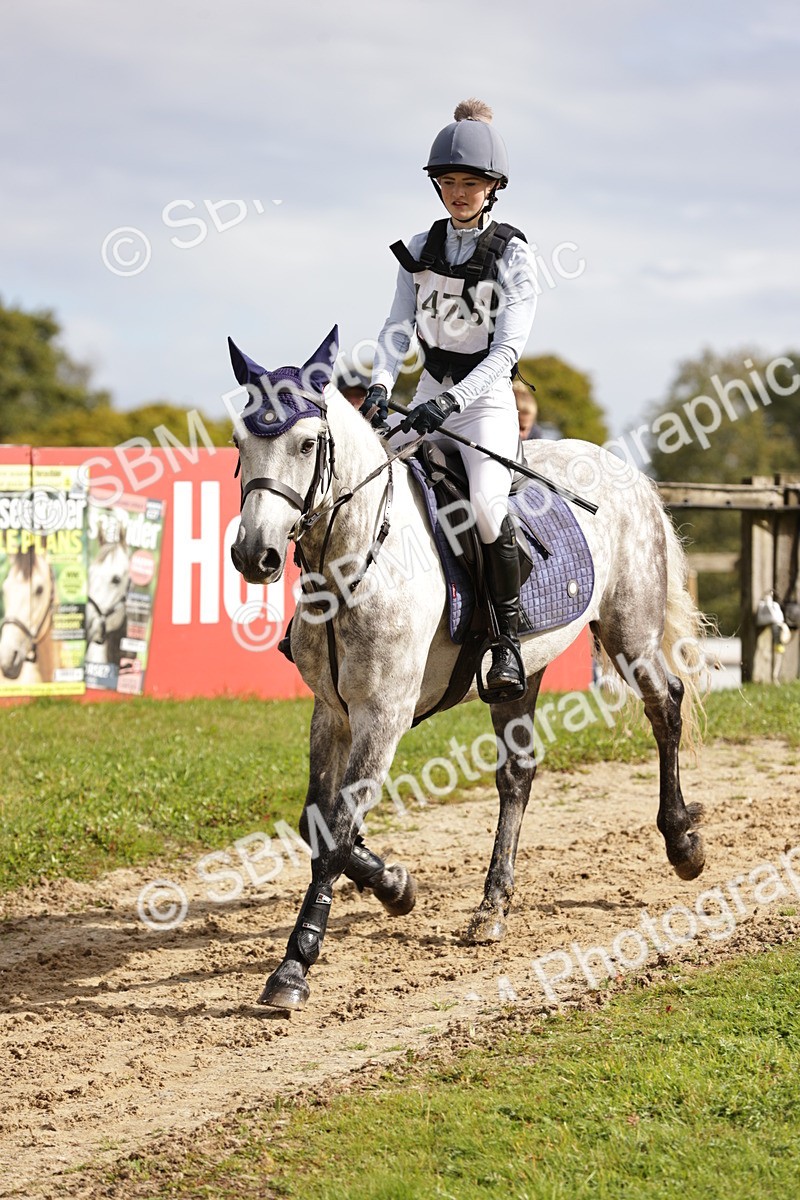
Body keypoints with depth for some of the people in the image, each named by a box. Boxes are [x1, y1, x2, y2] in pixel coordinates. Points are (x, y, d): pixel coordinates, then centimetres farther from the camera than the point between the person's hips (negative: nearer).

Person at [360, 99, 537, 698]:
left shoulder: (513, 255, -6)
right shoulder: (421, 249, 8)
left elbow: (507, 348, -14)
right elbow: (398, 326, 4)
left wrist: (450, 402, -26)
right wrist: (381, 385, -16)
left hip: (486, 397, -5)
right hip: (429, 394, 5)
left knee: (487, 500, -29)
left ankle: (508, 639, -18)